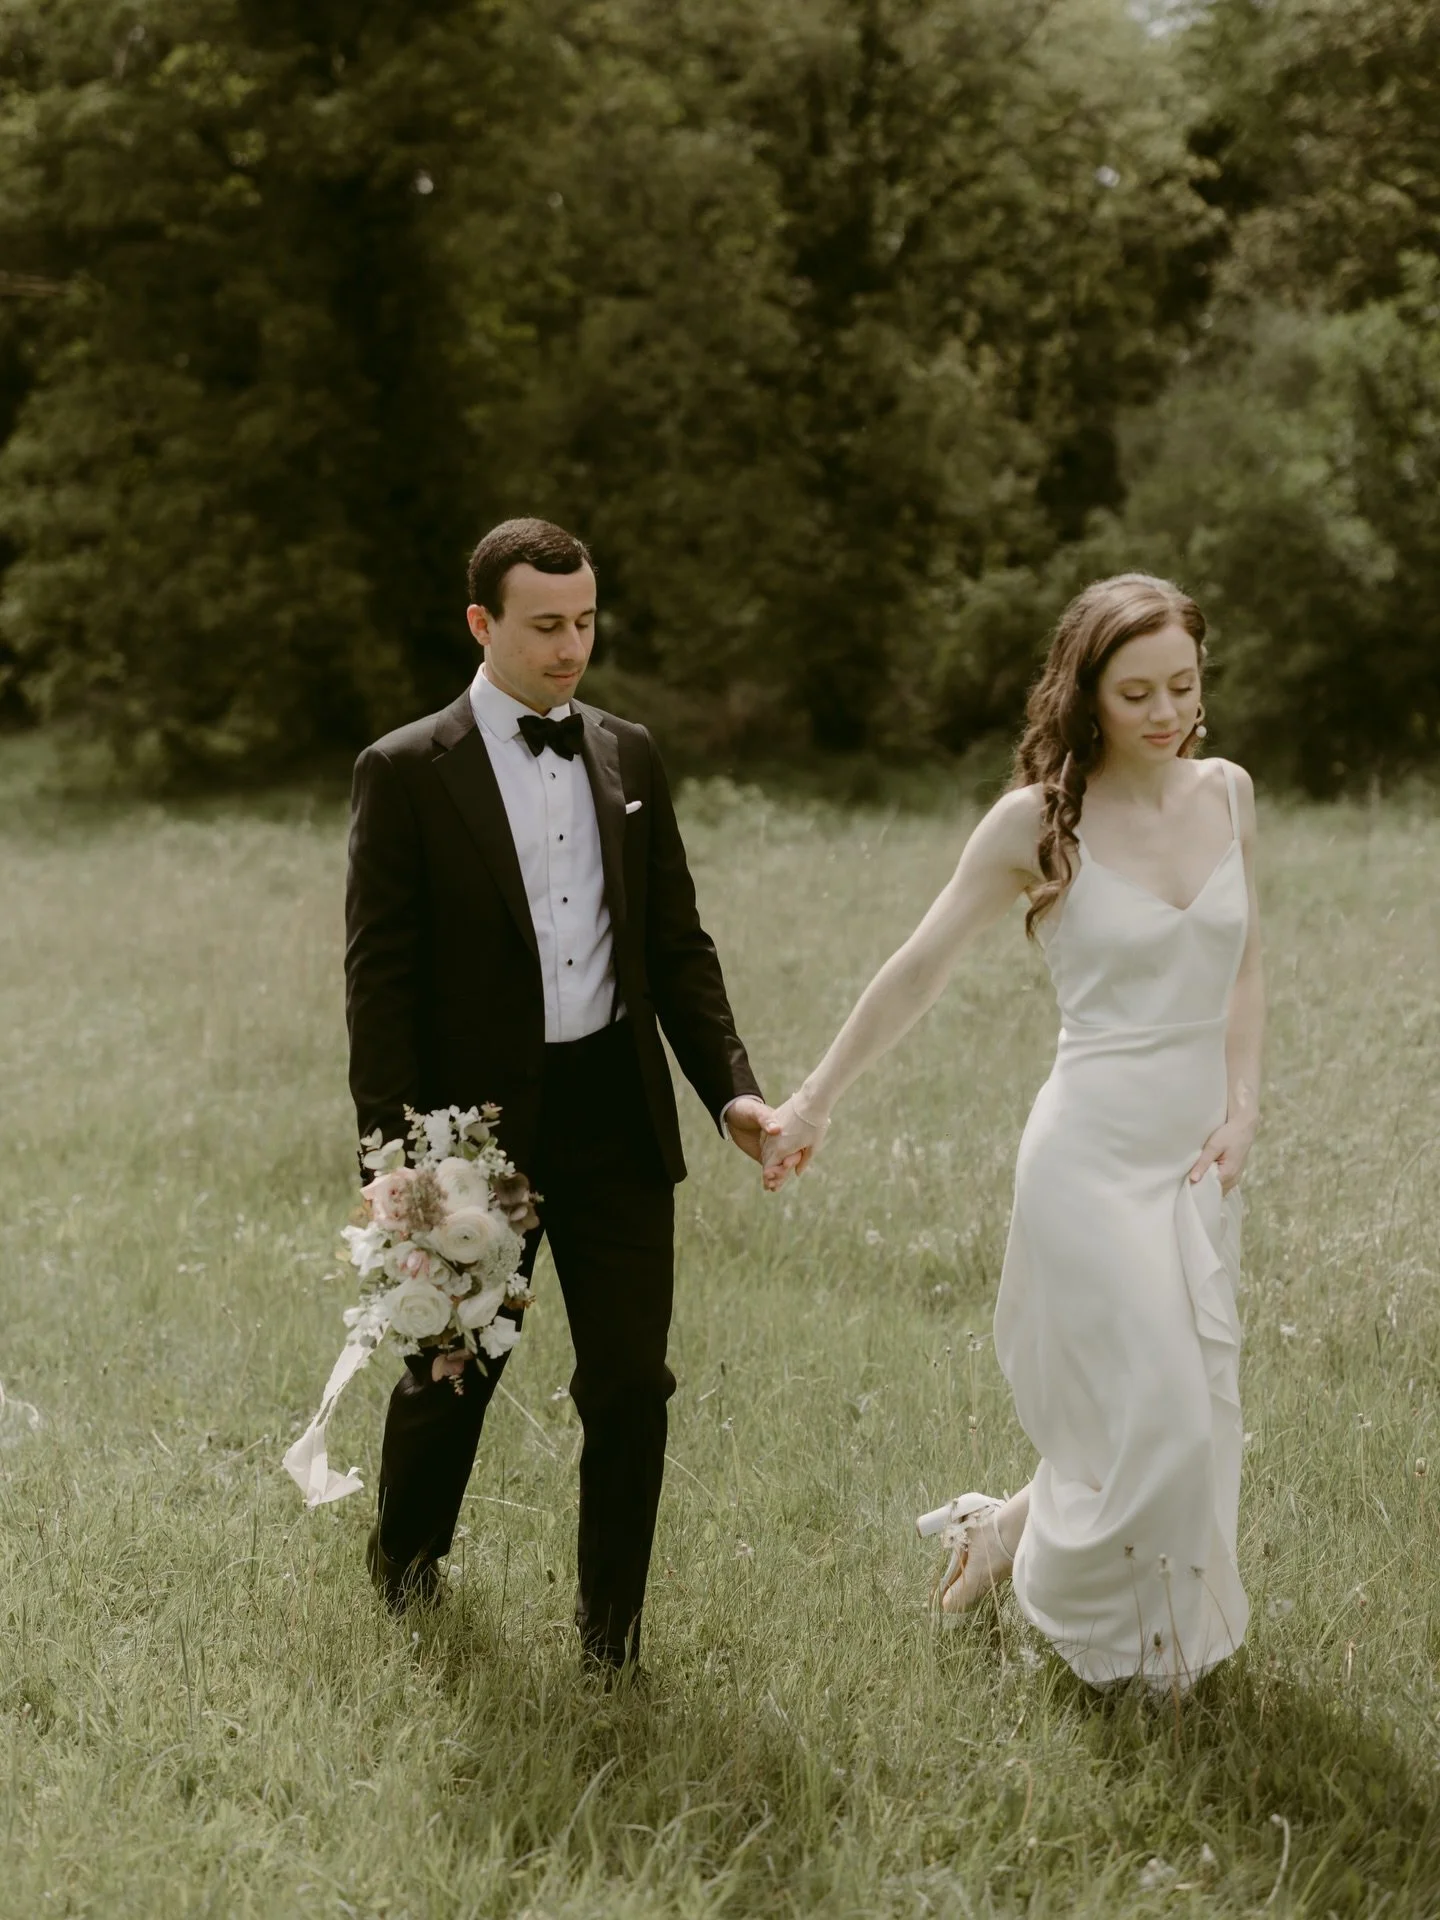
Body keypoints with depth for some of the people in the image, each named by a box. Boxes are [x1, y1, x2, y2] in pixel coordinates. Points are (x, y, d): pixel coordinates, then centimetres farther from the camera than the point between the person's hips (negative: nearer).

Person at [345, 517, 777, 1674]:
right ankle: (408, 1555, 41)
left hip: (618, 1113, 3)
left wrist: (731, 1088, -1)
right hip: (480, 1122, -3)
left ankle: (612, 1613, 21)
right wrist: (400, 1153, -14)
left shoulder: (630, 757, 7)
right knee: (455, 1371, 13)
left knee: (631, 1380, 3)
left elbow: (678, 945, 11)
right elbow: (381, 977, -8)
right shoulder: (407, 772, -7)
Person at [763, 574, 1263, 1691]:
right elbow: (916, 972, -3)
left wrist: (1242, 1108, -1)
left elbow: (1242, 970, 13)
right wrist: (813, 1104, 1)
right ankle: (1011, 1536, 21)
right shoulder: (1040, 821, -9)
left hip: (1201, 1156, 5)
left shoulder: (1227, 794, 4)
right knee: (1148, 1423, -7)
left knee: (1198, 1416, 9)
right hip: (1098, 1155, -5)